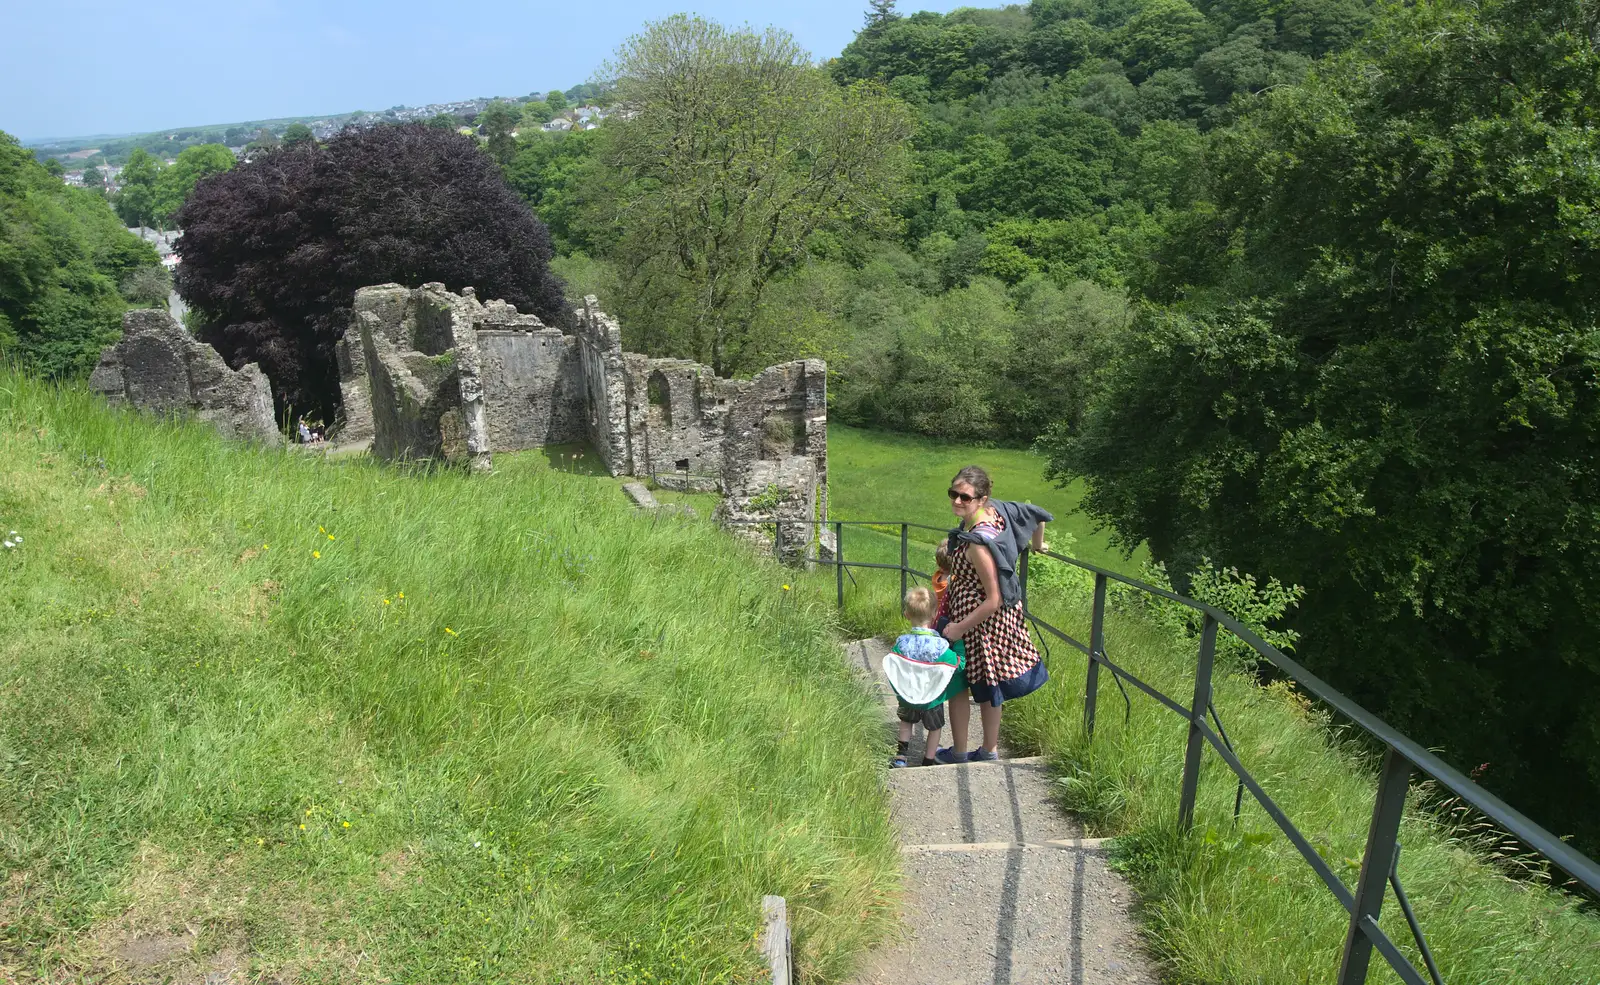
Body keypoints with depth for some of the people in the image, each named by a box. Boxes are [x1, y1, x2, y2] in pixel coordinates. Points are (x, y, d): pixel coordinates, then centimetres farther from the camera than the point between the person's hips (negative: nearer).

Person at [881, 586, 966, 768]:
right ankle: (928, 762, 31)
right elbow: (959, 664, -17)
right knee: (934, 727, 21)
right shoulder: (940, 645, -27)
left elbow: (890, 668, -8)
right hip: (932, 699, -2)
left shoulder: (901, 642, -17)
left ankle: (900, 757, 29)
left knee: (906, 722, 28)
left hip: (906, 697, 3)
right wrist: (958, 642, -5)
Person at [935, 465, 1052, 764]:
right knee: (986, 684, 22)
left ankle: (958, 752, 30)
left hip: (980, 620, -9)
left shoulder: (978, 543, -32)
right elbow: (1037, 515, 8)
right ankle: (989, 751, 38)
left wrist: (959, 629, -18)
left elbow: (994, 600, -28)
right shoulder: (995, 510, -8)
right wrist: (1037, 545, 26)